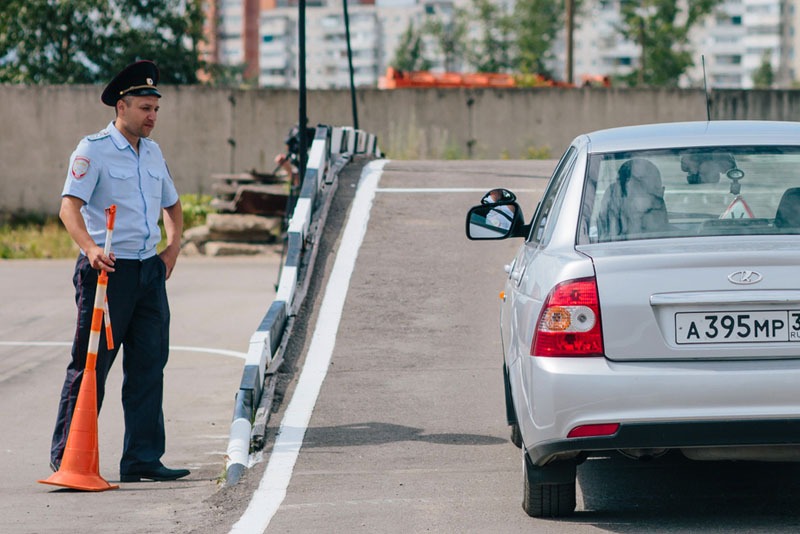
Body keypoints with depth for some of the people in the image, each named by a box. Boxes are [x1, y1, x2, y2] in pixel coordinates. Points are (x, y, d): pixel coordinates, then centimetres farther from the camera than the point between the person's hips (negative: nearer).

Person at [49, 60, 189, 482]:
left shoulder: (152, 152, 15)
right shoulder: (93, 150, -7)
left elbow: (172, 205, 31)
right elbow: (69, 205, -19)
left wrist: (173, 246, 14)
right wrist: (89, 248, -36)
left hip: (149, 271, 7)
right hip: (107, 270, -7)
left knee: (148, 365, 4)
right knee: (90, 366, -3)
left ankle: (142, 459, 8)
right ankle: (66, 457, 7)